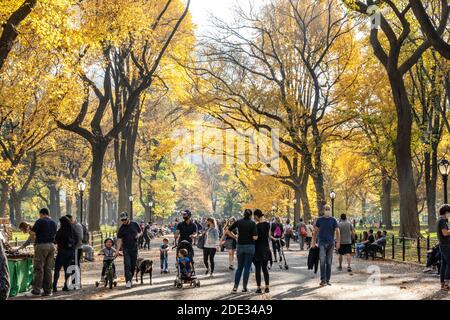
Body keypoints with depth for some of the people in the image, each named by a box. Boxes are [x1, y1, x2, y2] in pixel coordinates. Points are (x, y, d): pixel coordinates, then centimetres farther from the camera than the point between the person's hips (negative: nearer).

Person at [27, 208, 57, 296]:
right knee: (48, 269, 7)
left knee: (38, 269, -4)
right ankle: (48, 290, 8)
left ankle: (36, 290, -6)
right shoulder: (54, 223, 14)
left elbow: (32, 232, -3)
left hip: (41, 245, -6)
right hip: (51, 245, 6)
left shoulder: (40, 221, -5)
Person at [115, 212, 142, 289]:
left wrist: (138, 235, -8)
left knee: (133, 265, 8)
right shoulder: (121, 228, -4)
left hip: (134, 248, 2)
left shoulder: (134, 224, 2)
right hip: (126, 249, -2)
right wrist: (117, 250, -17)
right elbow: (119, 240, -7)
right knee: (127, 265, -12)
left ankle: (131, 278, 28)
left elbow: (140, 232, 16)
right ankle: (128, 281, -13)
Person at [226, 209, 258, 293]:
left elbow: (228, 231, 2)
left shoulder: (238, 222, 0)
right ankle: (244, 287, 8)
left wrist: (235, 237, 10)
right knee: (247, 267, 7)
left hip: (240, 246, 3)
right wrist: (256, 236, 7)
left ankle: (235, 287, 6)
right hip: (250, 246, -3)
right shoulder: (252, 223, -9)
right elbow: (255, 237, -15)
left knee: (239, 267, 13)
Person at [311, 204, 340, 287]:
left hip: (331, 243, 2)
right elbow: (316, 231, 11)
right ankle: (323, 280, -15)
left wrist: (338, 242, -10)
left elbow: (337, 231, 2)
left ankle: (327, 280, 15)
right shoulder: (319, 220, 5)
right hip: (322, 243, -1)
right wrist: (313, 242, 6)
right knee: (322, 261, -15)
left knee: (329, 262, 7)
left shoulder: (333, 220, 5)